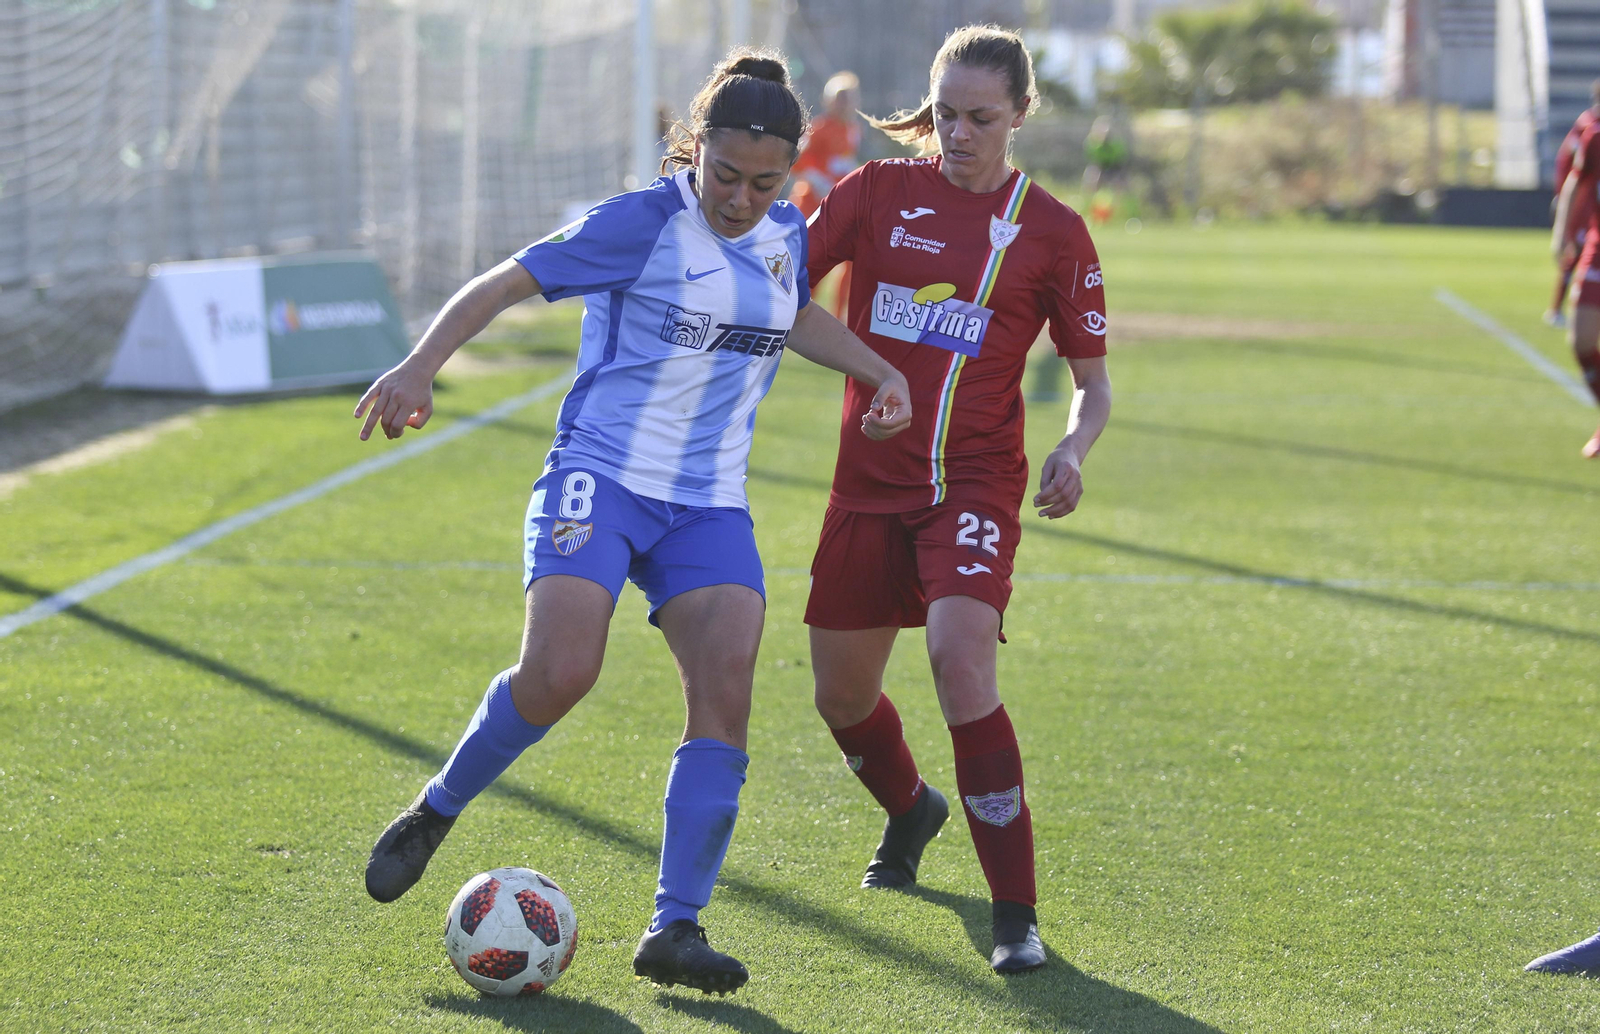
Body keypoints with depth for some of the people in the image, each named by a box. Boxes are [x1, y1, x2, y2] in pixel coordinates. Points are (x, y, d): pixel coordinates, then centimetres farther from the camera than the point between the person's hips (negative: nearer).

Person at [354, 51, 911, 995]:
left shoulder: (787, 233, 9)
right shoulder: (643, 223, -9)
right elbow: (507, 282, -10)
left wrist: (880, 371, 21)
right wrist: (421, 367, -22)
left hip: (709, 506, 5)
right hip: (601, 479, -5)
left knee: (728, 689, -14)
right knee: (559, 672, -24)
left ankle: (676, 929, -10)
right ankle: (436, 811, 4)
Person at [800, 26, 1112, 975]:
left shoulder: (1051, 230, 0)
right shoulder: (879, 193, 4)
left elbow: (1094, 378, 6)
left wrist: (1073, 451, -14)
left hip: (976, 485, -4)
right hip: (870, 480, 4)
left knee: (961, 658, -26)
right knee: (842, 695, 11)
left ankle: (1018, 915, -20)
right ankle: (911, 810, 49)